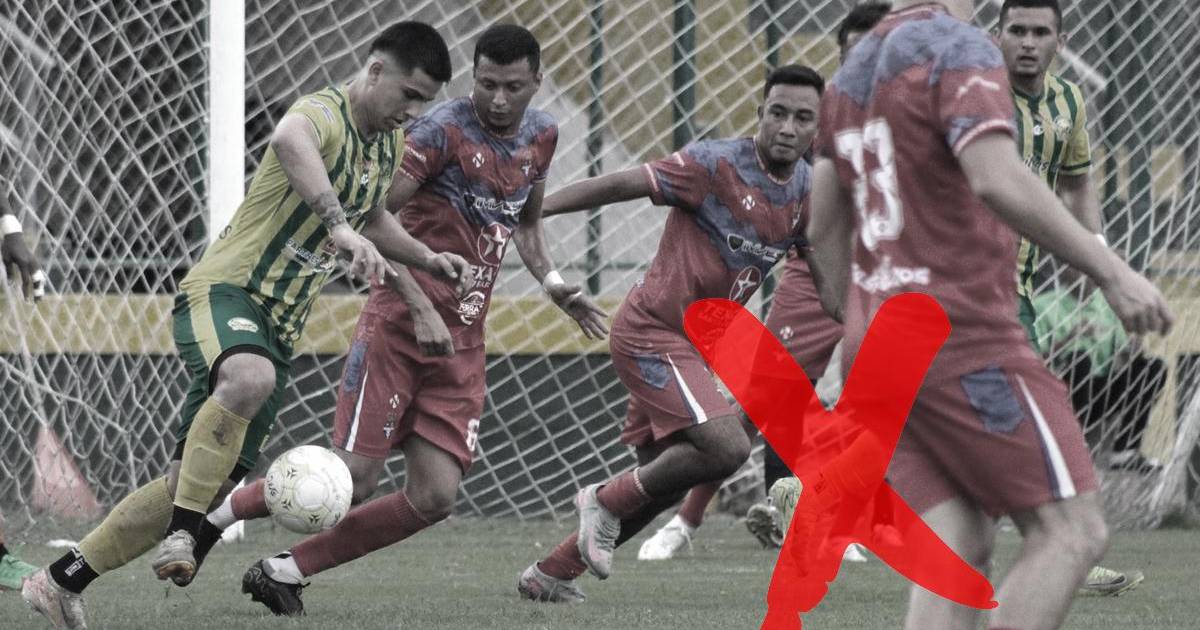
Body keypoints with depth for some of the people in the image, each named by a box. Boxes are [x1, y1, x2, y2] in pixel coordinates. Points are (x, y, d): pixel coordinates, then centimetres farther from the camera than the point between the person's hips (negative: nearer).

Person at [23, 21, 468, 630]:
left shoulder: (389, 146, 14)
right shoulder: (323, 113, -16)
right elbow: (289, 142, -44)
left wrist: (427, 258, 20)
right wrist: (342, 229, -55)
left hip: (277, 328, 9)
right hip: (224, 290, -9)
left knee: (200, 486, 4)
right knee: (249, 378, -44)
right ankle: (183, 535, -37)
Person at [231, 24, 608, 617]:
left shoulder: (541, 136, 10)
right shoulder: (443, 131, -12)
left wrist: (552, 282, 12)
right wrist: (422, 308, -22)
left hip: (462, 345, 6)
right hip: (399, 326, -6)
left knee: (432, 498, -6)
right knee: (353, 478, -13)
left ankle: (285, 571, 5)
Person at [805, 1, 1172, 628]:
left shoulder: (851, 75, 17)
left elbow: (824, 230, 22)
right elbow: (999, 181, -25)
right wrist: (1112, 273, -25)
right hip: (963, 339, -9)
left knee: (959, 550, 5)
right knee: (1071, 531, -7)